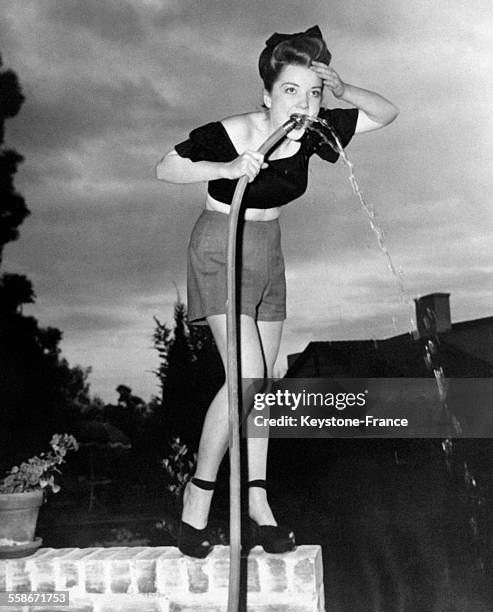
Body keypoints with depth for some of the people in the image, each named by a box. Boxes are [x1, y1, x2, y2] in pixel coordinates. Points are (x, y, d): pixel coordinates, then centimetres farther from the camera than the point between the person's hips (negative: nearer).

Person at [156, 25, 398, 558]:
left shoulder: (311, 132, -9)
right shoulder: (226, 135, -23)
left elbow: (387, 114, 1)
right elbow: (165, 169, -10)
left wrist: (345, 92, -19)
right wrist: (227, 169, -27)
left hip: (268, 252, 6)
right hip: (220, 250, -6)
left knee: (260, 382, 7)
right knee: (247, 378, -17)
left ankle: (258, 501, 16)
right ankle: (198, 493, 0)